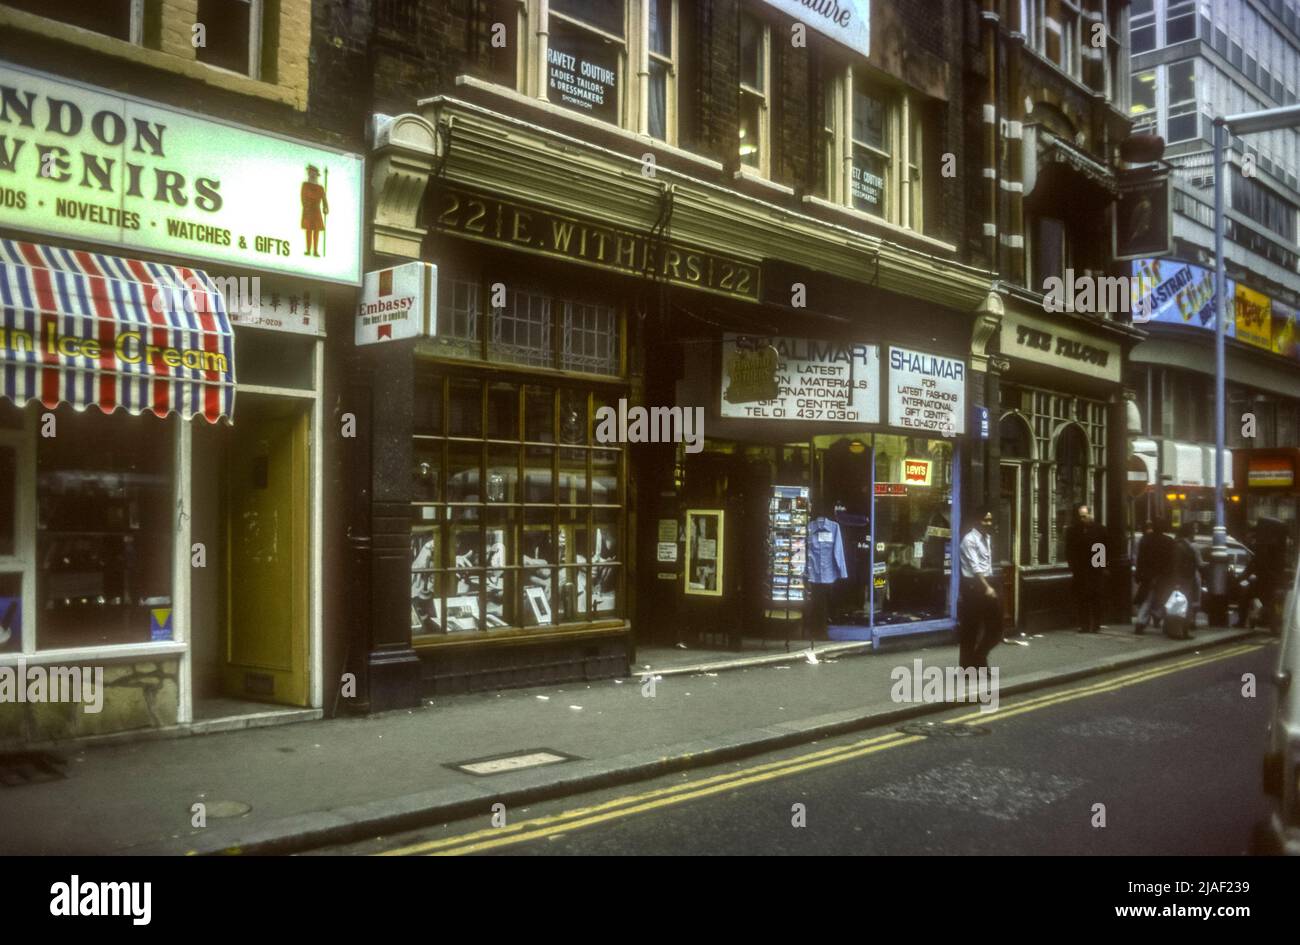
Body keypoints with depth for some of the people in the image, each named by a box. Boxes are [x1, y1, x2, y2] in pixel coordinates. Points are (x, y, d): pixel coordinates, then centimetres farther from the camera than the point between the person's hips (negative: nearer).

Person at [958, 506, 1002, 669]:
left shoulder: (988, 538, 13)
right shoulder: (969, 540, -12)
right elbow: (975, 567, -20)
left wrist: (990, 585, 14)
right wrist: (986, 587, -27)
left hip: (988, 583, 8)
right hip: (973, 585, -8)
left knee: (995, 625, 7)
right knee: (971, 628, 0)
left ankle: (979, 656, 24)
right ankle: (967, 667, 10)